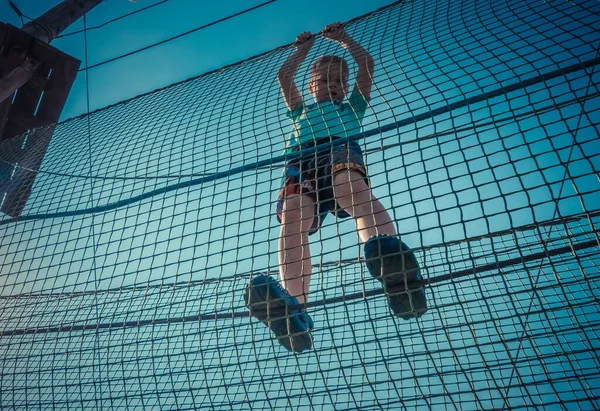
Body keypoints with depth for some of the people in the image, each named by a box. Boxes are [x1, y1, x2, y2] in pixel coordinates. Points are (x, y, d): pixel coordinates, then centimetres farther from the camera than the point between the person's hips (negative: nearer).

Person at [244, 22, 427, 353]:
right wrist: (304, 48, 59)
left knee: (351, 188, -39)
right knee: (292, 214, -33)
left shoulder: (352, 106, 42)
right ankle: (293, 309, -56)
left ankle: (394, 267, -66)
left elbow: (366, 64, 39)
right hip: (300, 163, 2)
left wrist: (342, 38, 51)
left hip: (340, 150, -1)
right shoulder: (302, 111, 46)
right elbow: (284, 75, 46)